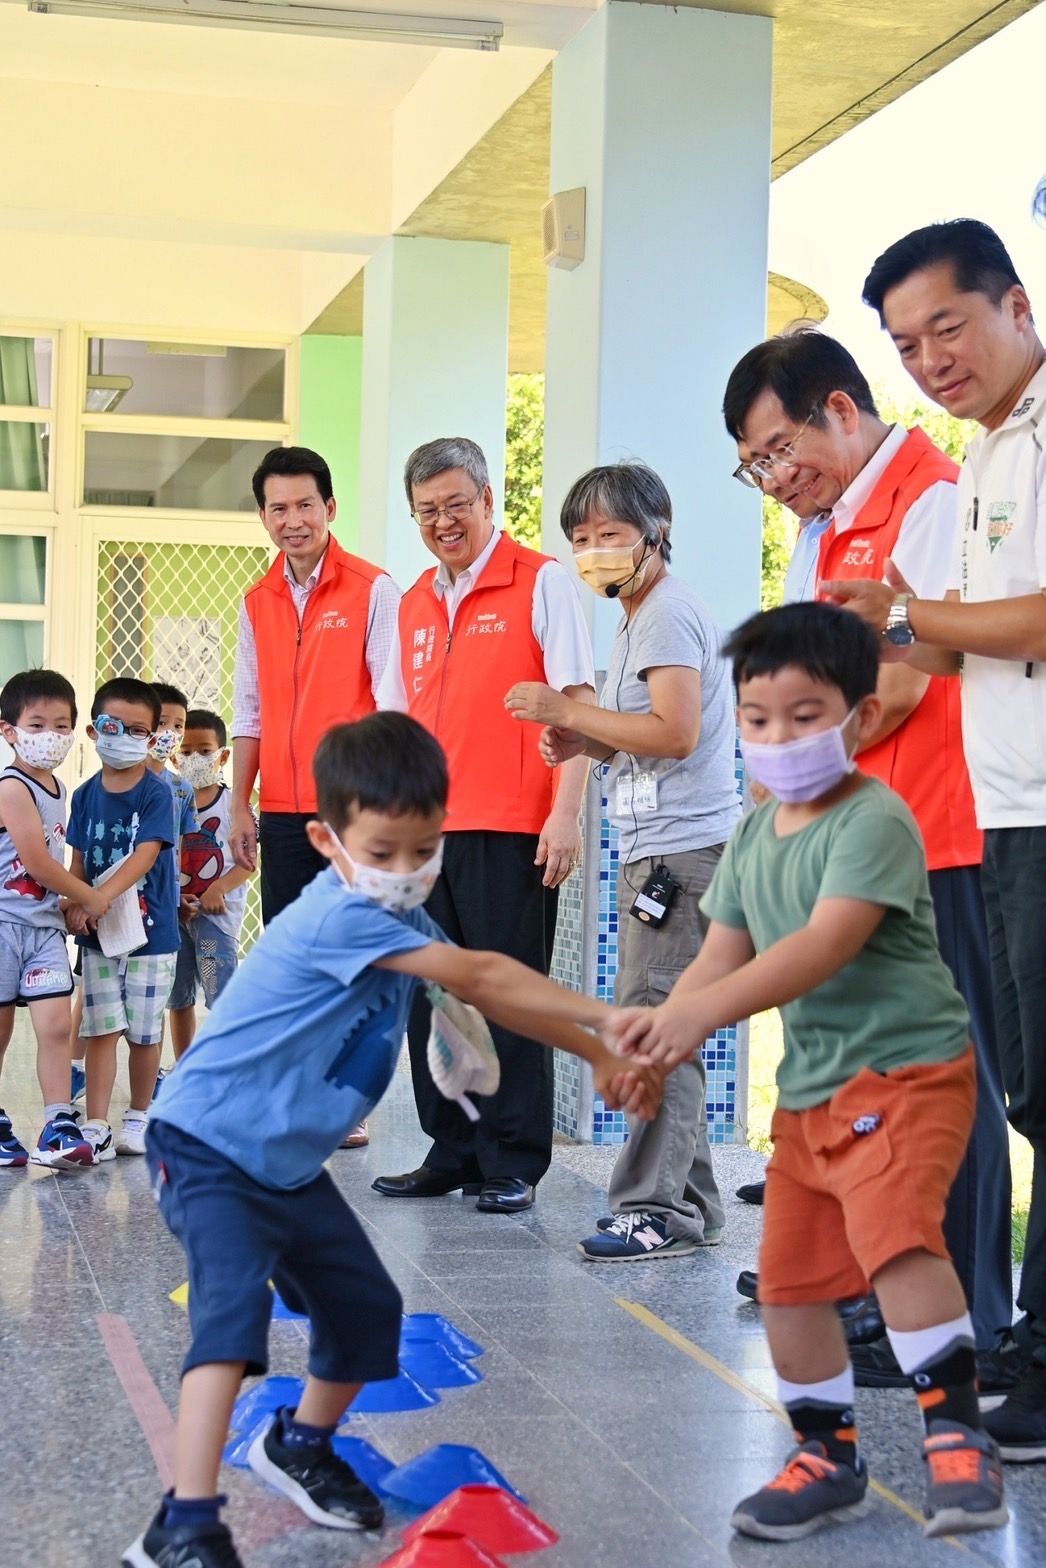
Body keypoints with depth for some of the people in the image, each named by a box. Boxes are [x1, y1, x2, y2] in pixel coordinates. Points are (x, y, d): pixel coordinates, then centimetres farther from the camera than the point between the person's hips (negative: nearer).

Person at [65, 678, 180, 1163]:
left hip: (150, 930, -3)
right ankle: (96, 1127, 1)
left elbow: (145, 856, -18)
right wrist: (74, 905, -12)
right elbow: (78, 859, 7)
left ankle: (138, 1118, 22)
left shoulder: (156, 794, -9)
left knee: (144, 1032, 6)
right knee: (100, 1028, 1)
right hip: (97, 933, 3)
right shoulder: (85, 795, 5)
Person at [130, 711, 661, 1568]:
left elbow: (489, 998, 3)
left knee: (366, 1306, 13)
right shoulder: (339, 917, -27)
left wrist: (602, 1058, -7)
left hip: (290, 1161, 9)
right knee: (234, 1303, -26)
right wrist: (607, 1017, -31)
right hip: (208, 1145, -9)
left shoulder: (400, 920, 2)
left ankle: (299, 1448, 38)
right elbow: (478, 976, -32)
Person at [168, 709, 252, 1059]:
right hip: (174, 912, 4)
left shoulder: (233, 804, -2)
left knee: (222, 997, -7)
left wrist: (218, 889, -19)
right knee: (179, 998, 12)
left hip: (218, 912, -3)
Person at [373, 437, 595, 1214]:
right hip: (430, 834, 6)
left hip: (511, 832, -6)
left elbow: (577, 703, -8)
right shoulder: (415, 603, 16)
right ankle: (453, 1154, 19)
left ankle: (514, 1164, 6)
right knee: (431, 999, 9)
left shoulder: (542, 582, -3)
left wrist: (566, 813, -15)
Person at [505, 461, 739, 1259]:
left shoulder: (670, 612, -10)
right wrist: (584, 743, 10)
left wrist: (569, 712, -16)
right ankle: (690, 1203, 17)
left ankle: (656, 1208, -9)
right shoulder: (640, 615, 22)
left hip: (684, 849, -11)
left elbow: (676, 733, -21)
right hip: (656, 850, 11)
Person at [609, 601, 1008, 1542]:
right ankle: (828, 1457, 26)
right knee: (790, 1274, 11)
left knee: (893, 1229, -30)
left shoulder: (874, 821, -18)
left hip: (907, 1067, -8)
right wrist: (661, 1033, -16)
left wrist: (699, 1013, -40)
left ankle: (958, 1432, -20)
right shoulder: (755, 836, 8)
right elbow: (722, 956, 5)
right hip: (809, 1086, 8)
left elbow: (823, 947, -30)